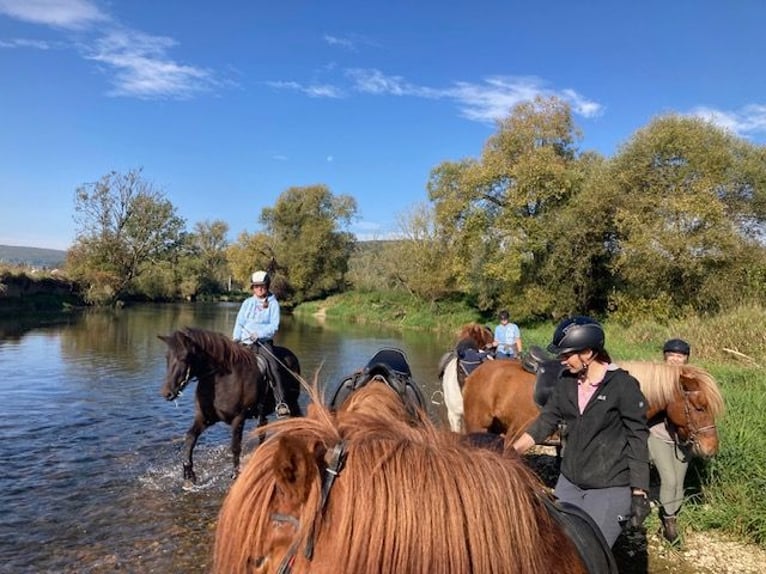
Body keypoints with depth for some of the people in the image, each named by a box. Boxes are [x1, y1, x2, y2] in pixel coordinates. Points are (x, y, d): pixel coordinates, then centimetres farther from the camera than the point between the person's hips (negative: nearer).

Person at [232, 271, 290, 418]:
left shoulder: (273, 303, 5)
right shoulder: (247, 303, 14)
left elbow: (274, 326, -4)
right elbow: (239, 323, 13)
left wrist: (259, 334, -18)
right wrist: (235, 339, -3)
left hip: (265, 341, -3)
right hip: (245, 341, 3)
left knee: (273, 368, -22)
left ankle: (281, 403, -27)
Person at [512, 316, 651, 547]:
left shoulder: (623, 385, -15)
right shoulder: (566, 382, 1)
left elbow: (637, 440, -12)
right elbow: (546, 420, 4)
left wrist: (639, 494, -13)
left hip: (610, 488, -6)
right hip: (569, 482, 6)